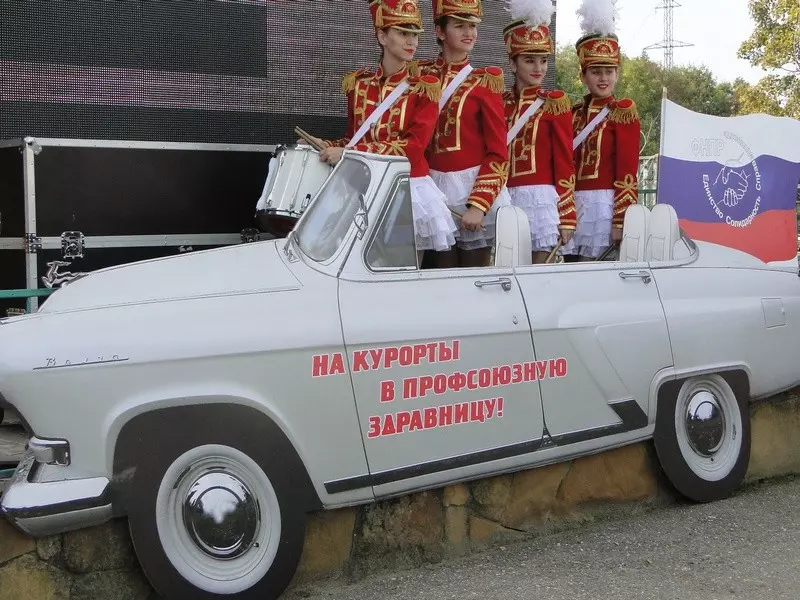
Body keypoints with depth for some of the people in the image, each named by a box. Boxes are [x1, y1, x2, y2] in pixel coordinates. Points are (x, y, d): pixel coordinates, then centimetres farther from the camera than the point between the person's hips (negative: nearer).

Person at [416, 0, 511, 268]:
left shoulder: (485, 82, -2)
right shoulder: (422, 75, 6)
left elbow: (498, 153, -5)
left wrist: (479, 205, -14)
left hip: (475, 187, -2)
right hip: (435, 187, 2)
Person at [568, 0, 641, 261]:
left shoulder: (624, 112, -2)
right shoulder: (575, 113, 13)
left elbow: (627, 172, -9)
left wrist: (620, 220, -15)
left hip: (605, 203, -5)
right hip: (576, 203, 5)